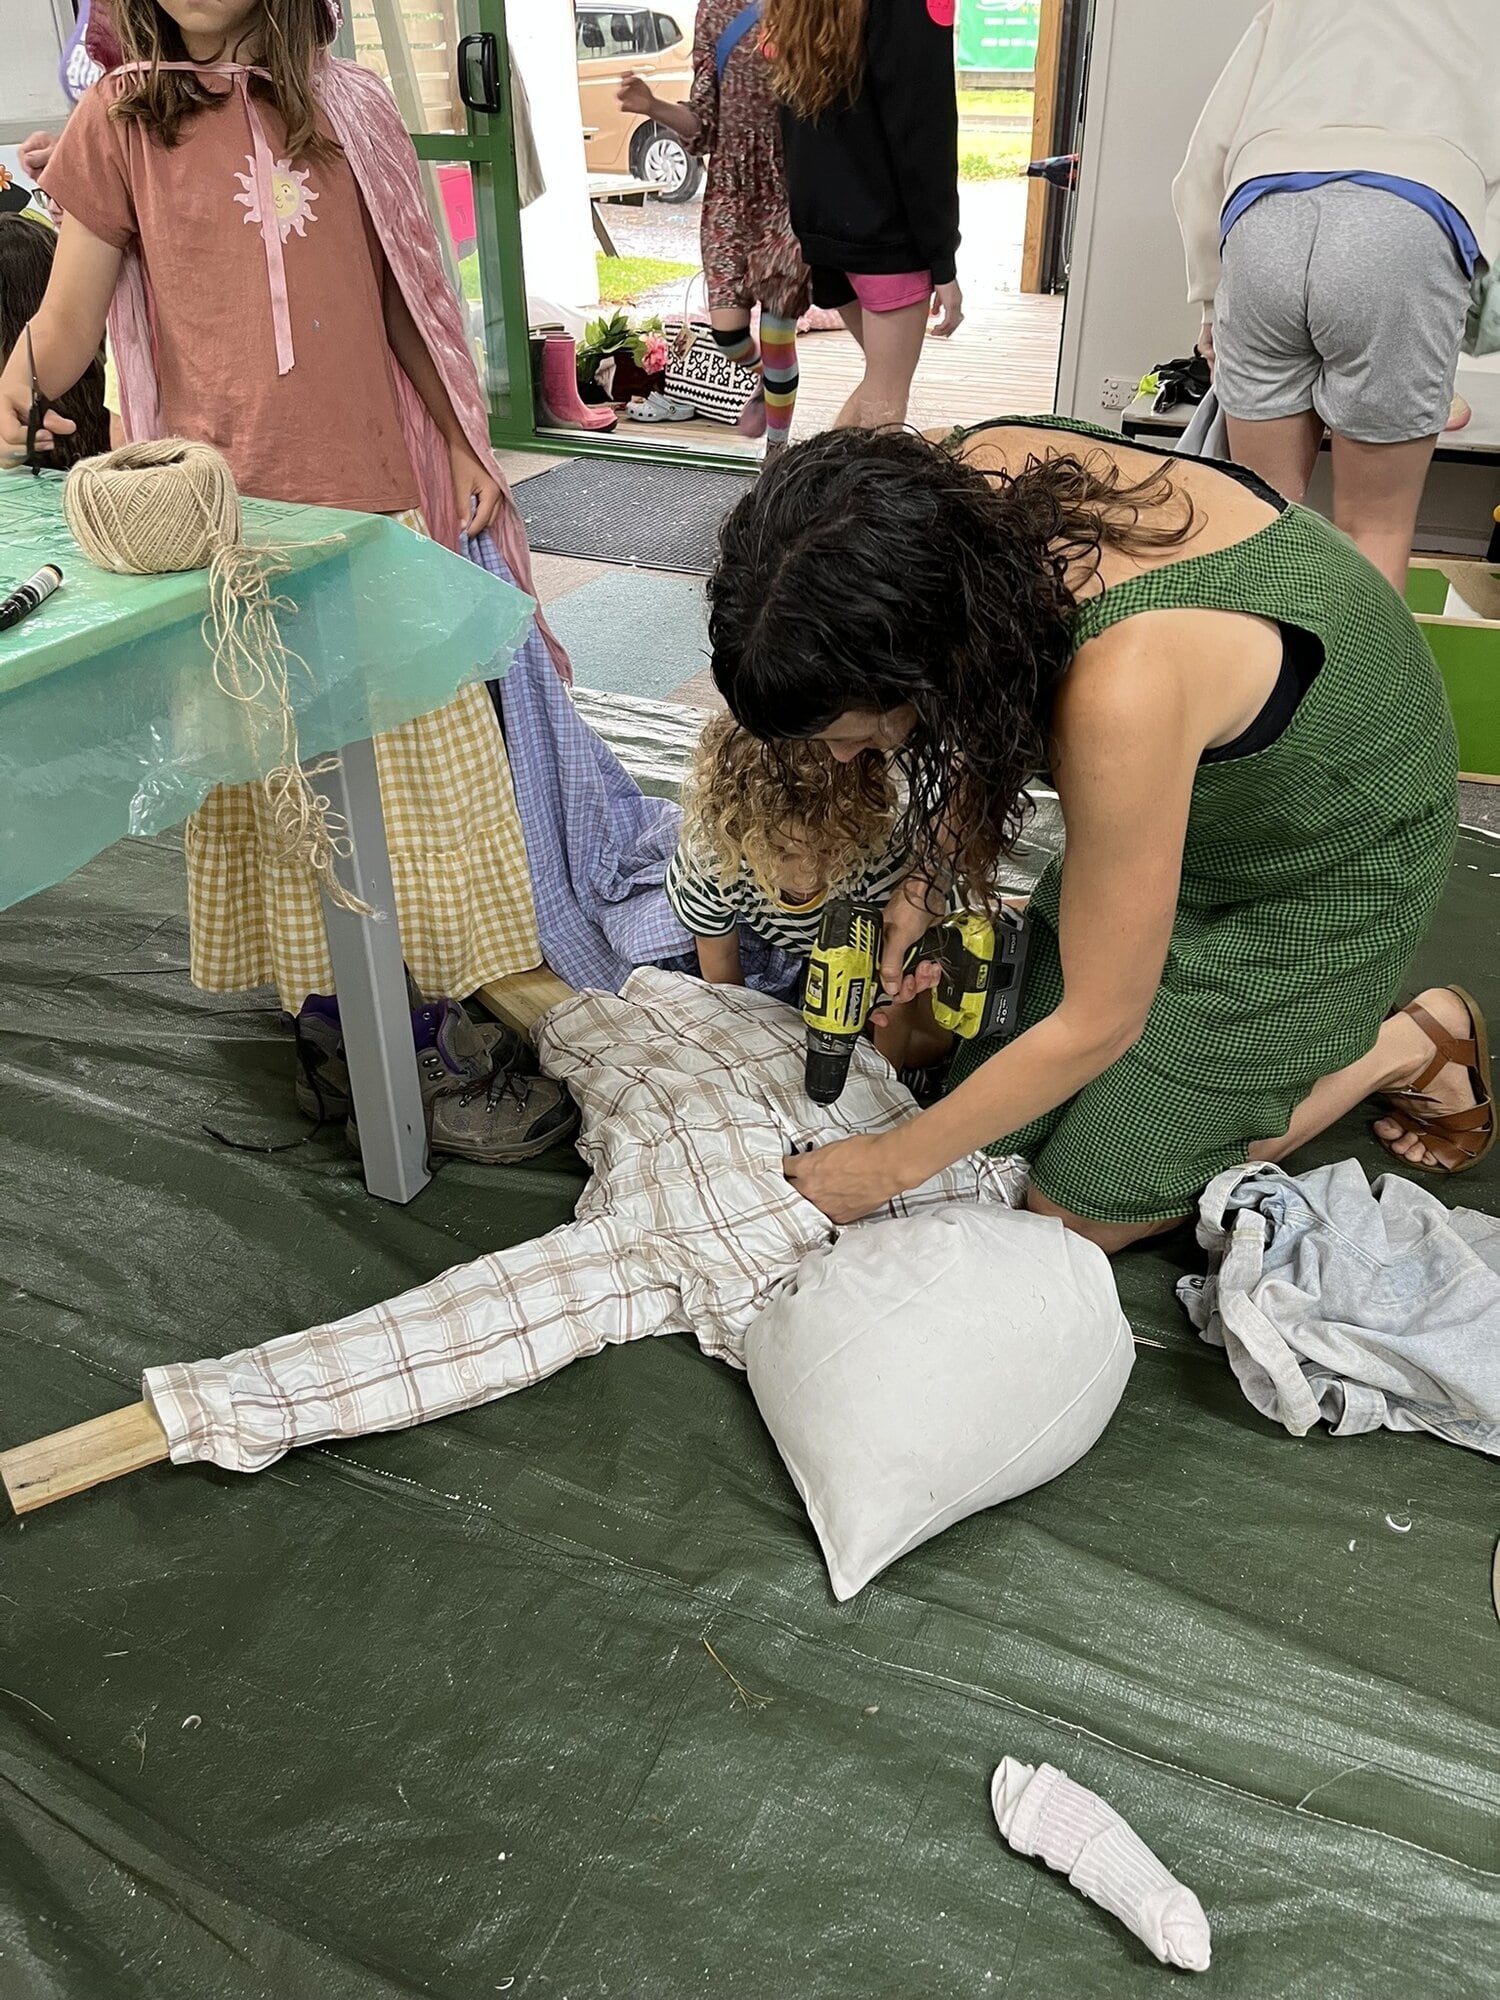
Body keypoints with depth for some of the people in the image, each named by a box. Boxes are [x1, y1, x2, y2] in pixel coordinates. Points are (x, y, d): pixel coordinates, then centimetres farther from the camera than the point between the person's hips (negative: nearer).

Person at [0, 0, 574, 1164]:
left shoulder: (350, 107, 9)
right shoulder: (120, 120, 4)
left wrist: (461, 446, 11)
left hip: (379, 494, 2)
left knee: (419, 765, 3)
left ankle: (432, 1034, 15)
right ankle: (337, 1030, 17)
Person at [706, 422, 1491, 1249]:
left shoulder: (1124, 693, -45)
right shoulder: (970, 476, -24)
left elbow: (1097, 1026, -29)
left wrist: (892, 1164, -17)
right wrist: (932, 867, -12)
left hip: (1321, 862, -6)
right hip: (1204, 775, 6)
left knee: (1084, 1211, 4)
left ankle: (1410, 1046, 16)